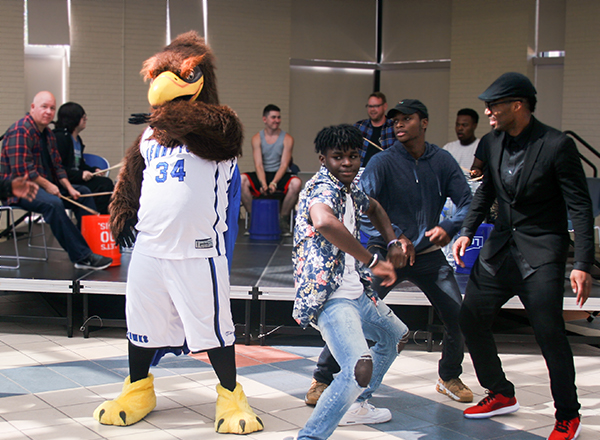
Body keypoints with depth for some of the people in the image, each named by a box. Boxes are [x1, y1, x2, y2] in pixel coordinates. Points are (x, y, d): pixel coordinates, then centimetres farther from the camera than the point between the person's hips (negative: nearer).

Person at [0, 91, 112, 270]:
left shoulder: (48, 134, 15)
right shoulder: (20, 131, -16)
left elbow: (57, 165, 19)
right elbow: (22, 170, -24)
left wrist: (69, 188, 5)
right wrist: (47, 186, -19)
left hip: (46, 184, 10)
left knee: (83, 193, 8)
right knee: (53, 203, -35)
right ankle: (82, 257, -35)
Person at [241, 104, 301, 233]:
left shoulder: (287, 139, -1)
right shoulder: (257, 138, 1)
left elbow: (284, 165, -8)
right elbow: (258, 165, -7)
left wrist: (274, 183, -25)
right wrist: (263, 184, -26)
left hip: (279, 175, -1)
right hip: (262, 175, 1)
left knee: (296, 183, -34)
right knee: (241, 180, -28)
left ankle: (284, 219, -16)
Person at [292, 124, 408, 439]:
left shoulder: (349, 191, 13)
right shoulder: (324, 188, -18)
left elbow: (372, 207, 37)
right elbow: (323, 222, -42)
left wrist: (394, 242, 19)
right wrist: (373, 262, -32)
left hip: (356, 294, 11)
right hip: (330, 298, -11)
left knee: (395, 335, 33)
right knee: (360, 367, -32)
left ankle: (354, 405, 42)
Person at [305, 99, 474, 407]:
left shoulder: (442, 161, 0)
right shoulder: (383, 162, -10)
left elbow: (467, 202, 0)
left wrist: (449, 227, -20)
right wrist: (394, 235, -32)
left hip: (428, 253, 3)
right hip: (386, 252, -3)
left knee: (458, 317, 1)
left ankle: (449, 378, 27)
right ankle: (322, 379, 3)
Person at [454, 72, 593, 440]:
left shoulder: (557, 145, -14)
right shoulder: (491, 143, 4)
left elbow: (580, 207, -13)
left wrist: (582, 266, -19)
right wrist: (467, 231, 6)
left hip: (542, 251, -6)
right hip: (502, 247, 7)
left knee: (550, 333, -7)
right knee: (471, 317, 7)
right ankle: (502, 395, 27)